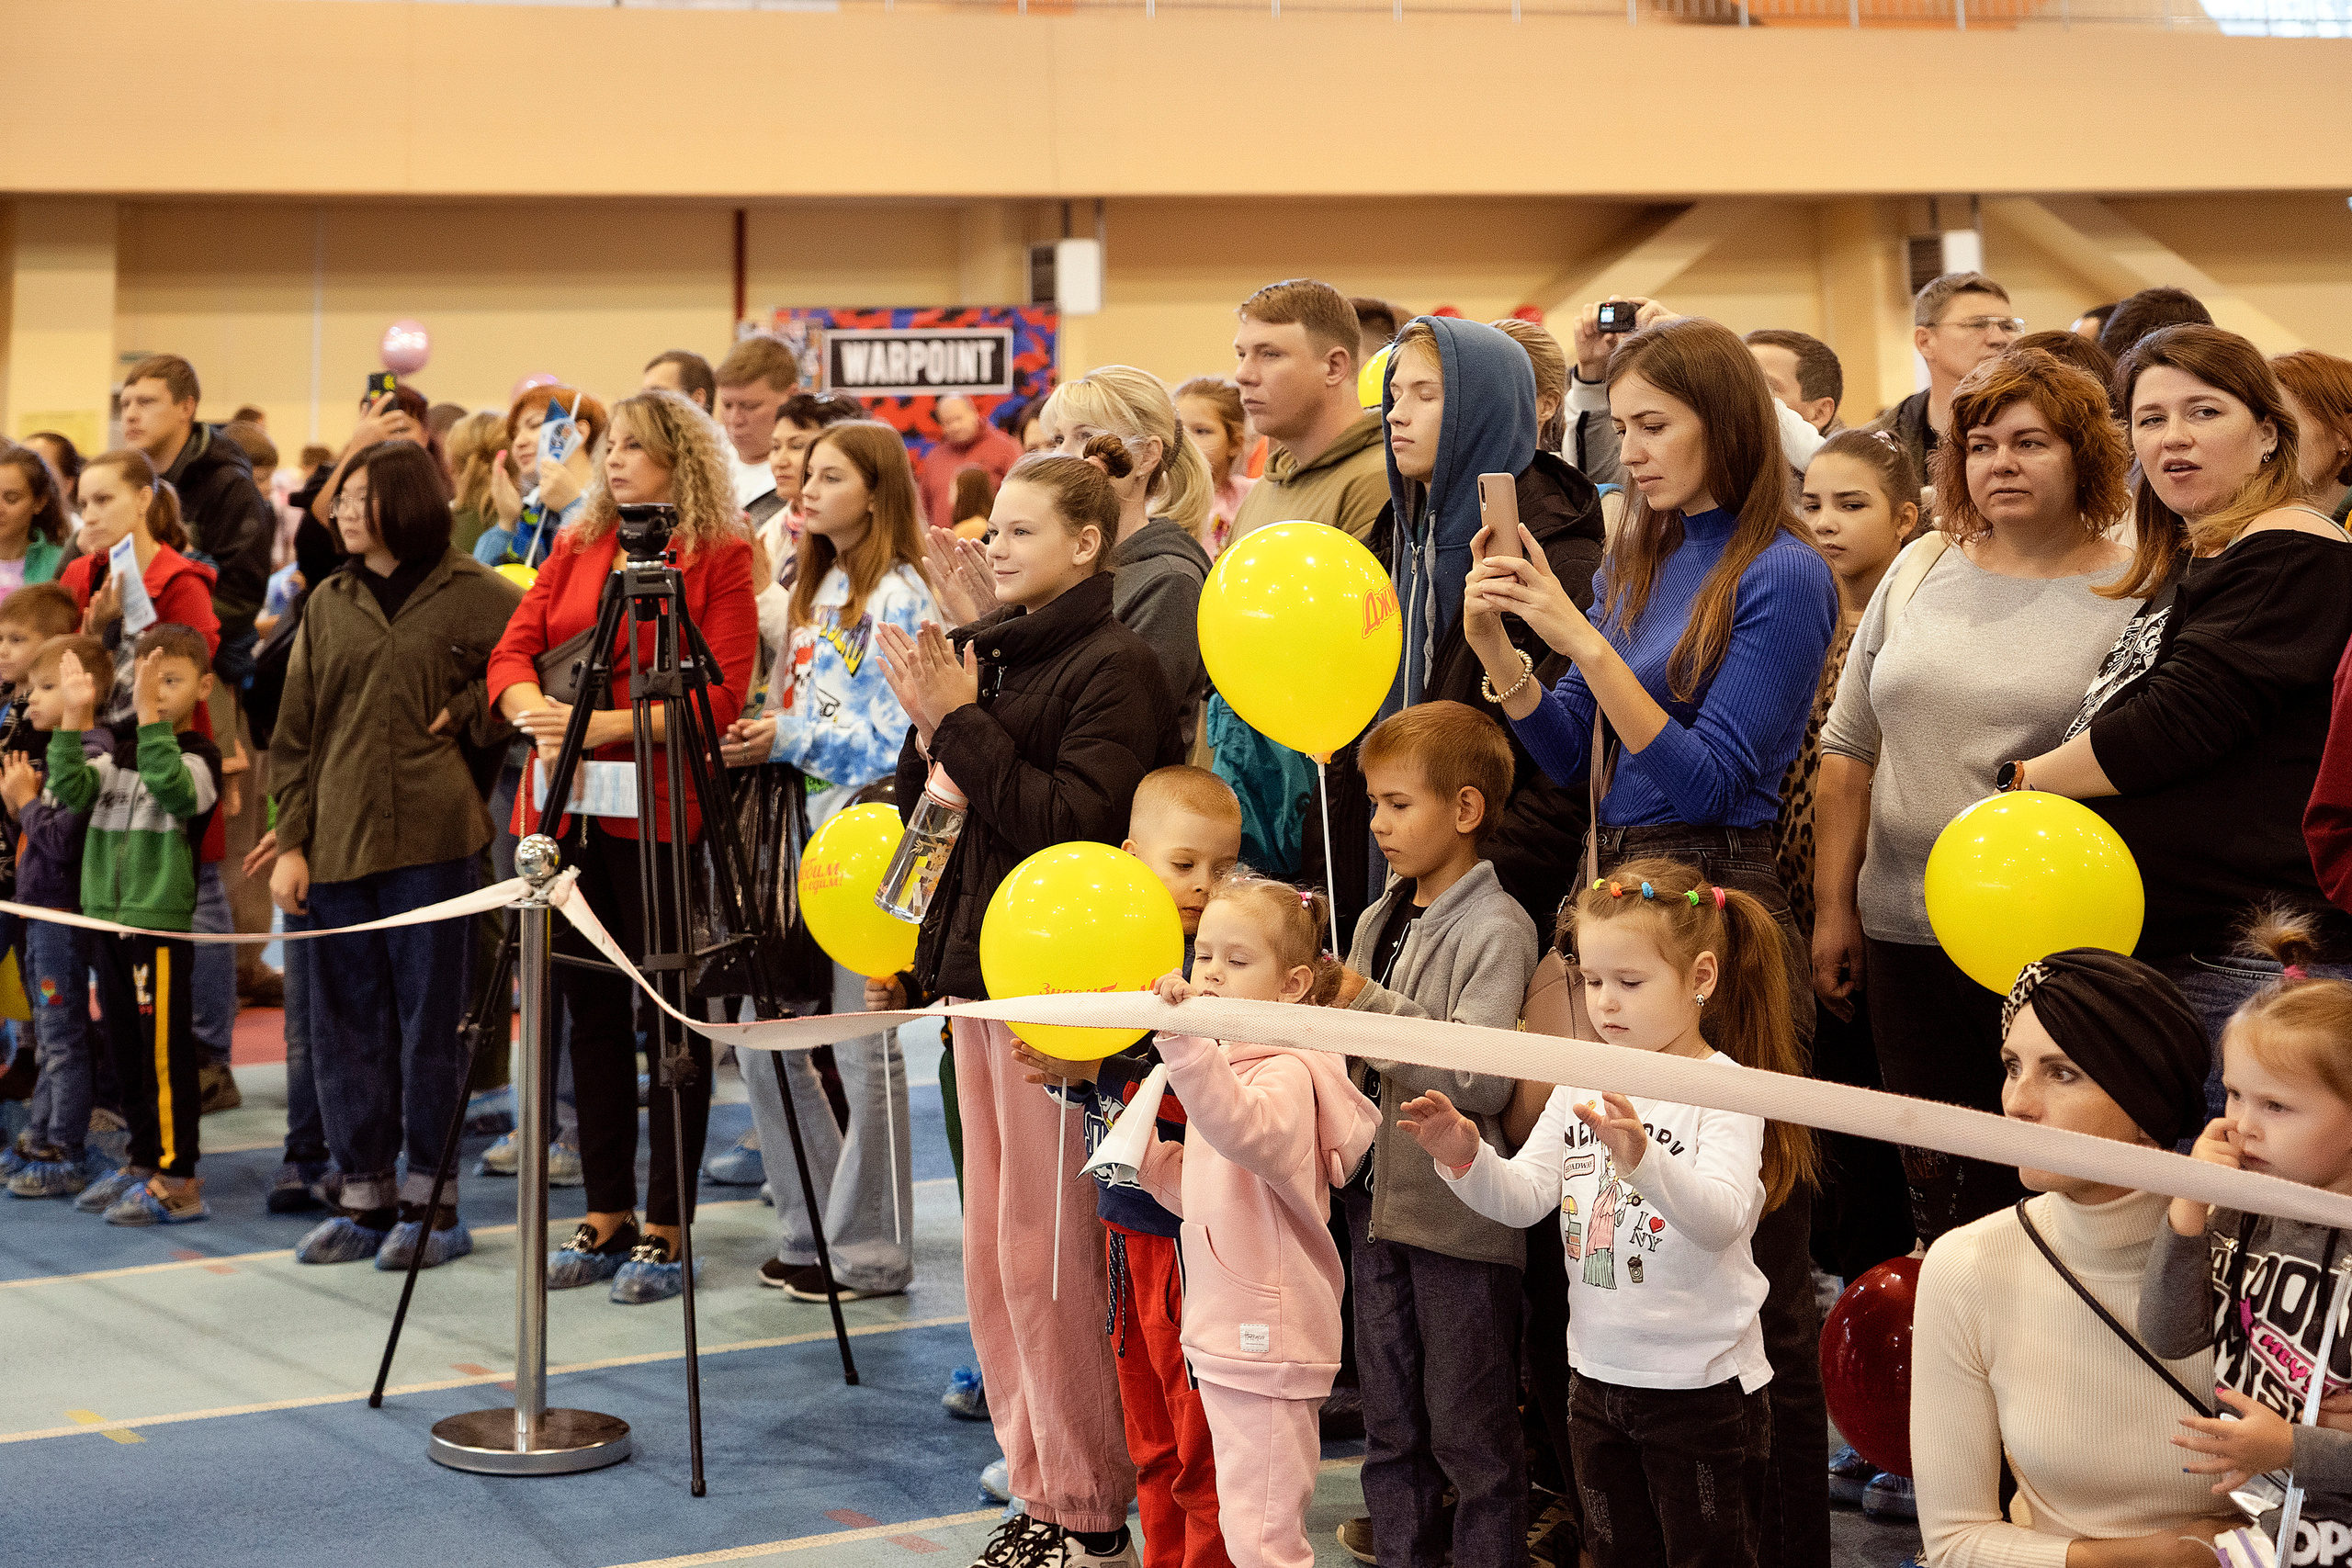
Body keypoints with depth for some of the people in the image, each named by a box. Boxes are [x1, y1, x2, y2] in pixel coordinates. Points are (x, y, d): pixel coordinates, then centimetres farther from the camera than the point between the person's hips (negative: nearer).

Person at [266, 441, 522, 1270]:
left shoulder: (473, 594, -1)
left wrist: (473, 714, -7)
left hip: (431, 838, -5)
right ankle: (365, 1196, 17)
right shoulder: (329, 604, 12)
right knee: (348, 1022, 8)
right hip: (338, 841, 5)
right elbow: (295, 733, 12)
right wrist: (292, 841, 5)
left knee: (431, 1015, 0)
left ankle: (430, 1198, 8)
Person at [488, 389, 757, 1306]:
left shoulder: (721, 557, -3)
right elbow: (513, 651, 7)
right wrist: (536, 713, -14)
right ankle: (607, 1219, 19)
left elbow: (721, 691, -12)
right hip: (566, 807, 6)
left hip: (659, 809, -6)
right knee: (592, 1008, 10)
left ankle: (665, 1231, 6)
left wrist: (609, 723, -21)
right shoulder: (575, 549, 14)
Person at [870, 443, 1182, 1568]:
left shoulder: (1115, 669, -9)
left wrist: (960, 724, -17)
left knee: (1043, 1256, -6)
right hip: (976, 973, 8)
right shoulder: (985, 655, 14)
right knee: (992, 1253, 11)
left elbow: (1071, 822, -20)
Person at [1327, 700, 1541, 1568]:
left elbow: (1482, 1079, -24)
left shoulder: (1496, 930, -13)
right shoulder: (1380, 922, 10)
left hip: (1459, 1214, -8)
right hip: (1380, 1198, 8)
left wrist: (1369, 1007, -22)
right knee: (1389, 1413, 17)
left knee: (1469, 1425, 1)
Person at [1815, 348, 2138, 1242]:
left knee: (2033, 1191, 0)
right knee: (1934, 1187, 8)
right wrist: (1834, 907, 9)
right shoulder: (1922, 570, 10)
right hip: (1907, 932, 4)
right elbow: (1850, 749, 13)